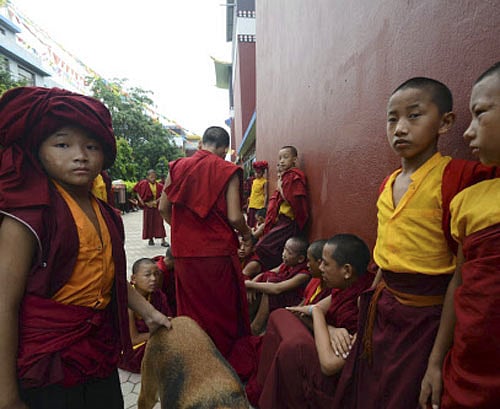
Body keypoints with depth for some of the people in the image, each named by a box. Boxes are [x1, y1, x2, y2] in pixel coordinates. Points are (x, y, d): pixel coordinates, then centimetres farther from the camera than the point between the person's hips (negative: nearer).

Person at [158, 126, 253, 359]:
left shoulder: (177, 167, 2)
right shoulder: (228, 171, -9)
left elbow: (163, 208, 5)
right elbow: (234, 217, -14)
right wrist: (247, 235, 6)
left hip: (184, 252, 4)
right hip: (218, 251, -3)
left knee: (191, 310, 20)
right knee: (224, 310, 15)